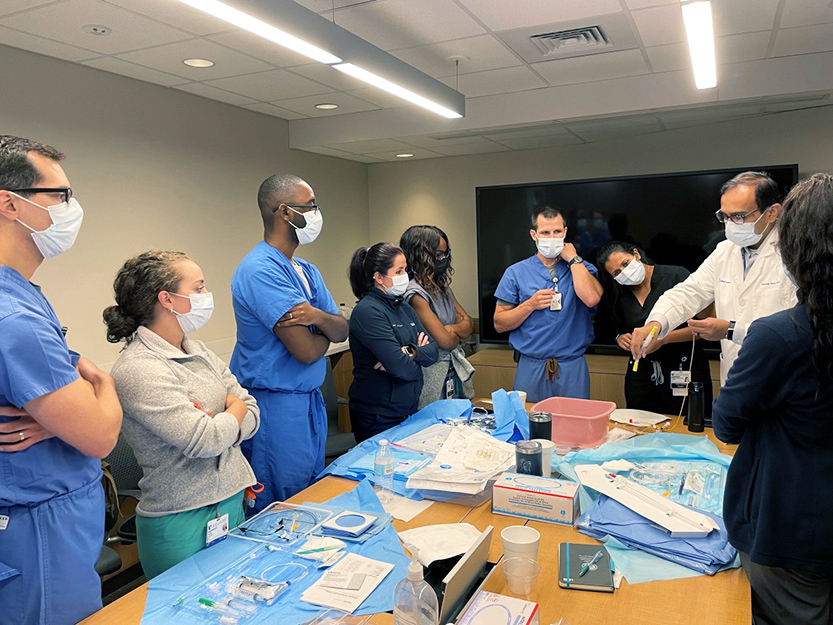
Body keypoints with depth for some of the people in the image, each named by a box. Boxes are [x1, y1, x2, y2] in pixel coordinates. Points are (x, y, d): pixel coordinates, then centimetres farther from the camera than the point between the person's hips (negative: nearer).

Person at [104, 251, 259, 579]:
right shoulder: (137, 370, -19)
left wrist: (216, 428, -14)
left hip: (233, 503, 8)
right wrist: (235, 409, -6)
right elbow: (203, 441, -24)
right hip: (184, 524, -7)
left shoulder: (199, 352, 7)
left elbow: (252, 414, 4)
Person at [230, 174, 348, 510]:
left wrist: (318, 316, -18)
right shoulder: (261, 270, -20)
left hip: (310, 400, 9)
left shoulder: (307, 271, 10)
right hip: (277, 408, -9)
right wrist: (325, 332, -1)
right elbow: (306, 350, -24)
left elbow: (342, 331, 5)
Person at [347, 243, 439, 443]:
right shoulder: (368, 312, -18)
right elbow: (402, 368, -25)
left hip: (409, 410, 8)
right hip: (378, 417, -8)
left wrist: (411, 352, -18)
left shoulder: (404, 308, 9)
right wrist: (419, 353, -4)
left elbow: (433, 351, 3)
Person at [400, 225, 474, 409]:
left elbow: (467, 323, 9)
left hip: (455, 371, 8)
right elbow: (445, 341, -19)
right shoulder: (415, 293, -18)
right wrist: (458, 334, 3)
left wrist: (451, 329, -12)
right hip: (433, 374, -8)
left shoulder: (443, 286, 9)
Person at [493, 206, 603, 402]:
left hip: (573, 369, 0)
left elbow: (592, 299, -18)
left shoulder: (581, 268, 5)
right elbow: (499, 324, 1)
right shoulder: (516, 273, 3)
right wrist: (530, 305, -13)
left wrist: (573, 259, -9)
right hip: (530, 368, 0)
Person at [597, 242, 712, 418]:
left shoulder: (677, 276, -9)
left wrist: (664, 339, -20)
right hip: (642, 373, 4)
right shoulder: (620, 295, 6)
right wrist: (620, 339, -1)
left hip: (683, 370, -4)